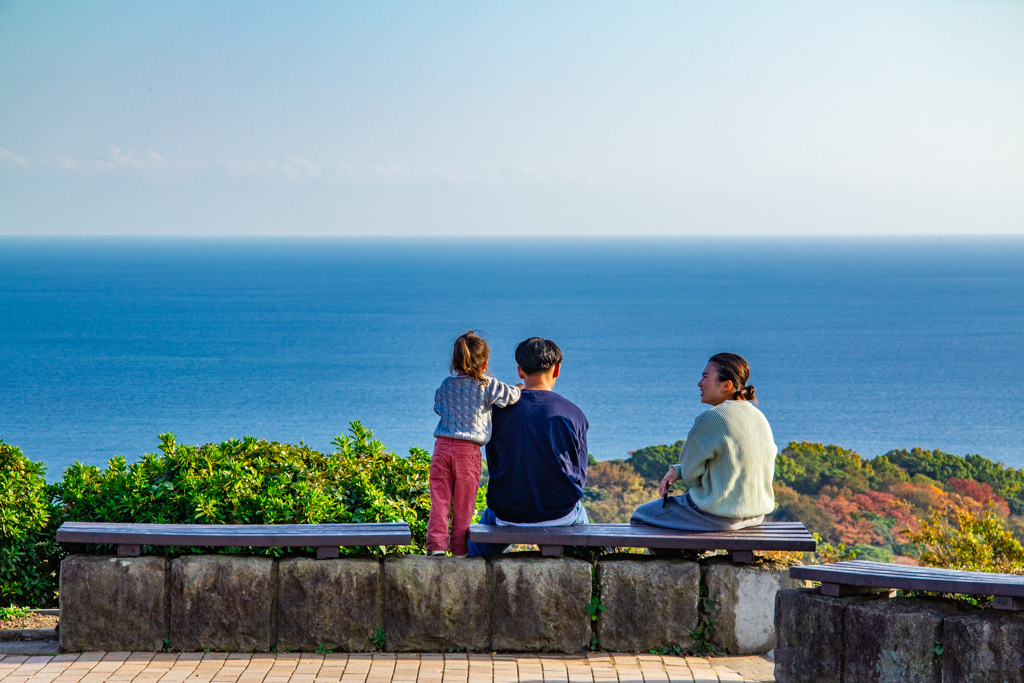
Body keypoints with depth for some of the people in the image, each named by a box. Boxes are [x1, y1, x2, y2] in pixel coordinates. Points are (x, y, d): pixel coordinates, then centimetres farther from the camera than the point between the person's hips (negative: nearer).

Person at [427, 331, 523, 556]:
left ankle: (436, 544, -1)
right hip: (468, 451, -3)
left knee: (440, 500, 5)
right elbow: (512, 395, -5)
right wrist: (518, 389, 18)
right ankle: (460, 550, 11)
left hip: (442, 447, 3)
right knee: (463, 504, 6)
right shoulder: (487, 386, -5)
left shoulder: (445, 385, 8)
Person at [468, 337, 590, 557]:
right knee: (580, 515, 37)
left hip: (508, 513, 0)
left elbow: (493, 465, 4)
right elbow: (580, 475, 0)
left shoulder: (501, 409, -6)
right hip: (560, 513, 0)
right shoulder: (573, 414, -8)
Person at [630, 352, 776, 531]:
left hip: (717, 515, -9)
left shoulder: (711, 418, -20)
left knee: (641, 515, 13)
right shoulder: (759, 418, 6)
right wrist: (677, 470, 6)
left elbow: (691, 473, -11)